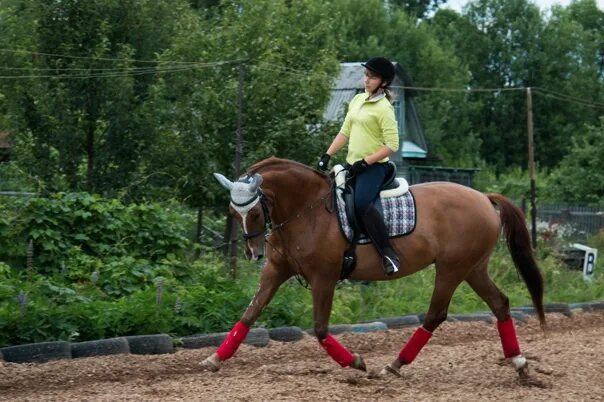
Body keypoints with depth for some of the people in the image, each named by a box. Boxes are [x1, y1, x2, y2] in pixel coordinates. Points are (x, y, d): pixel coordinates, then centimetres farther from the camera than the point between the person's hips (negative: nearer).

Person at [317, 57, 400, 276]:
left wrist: (365, 163, -19)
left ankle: (388, 254, -25)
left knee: (361, 204, -31)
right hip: (352, 166, 9)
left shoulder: (384, 108, -12)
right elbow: (344, 132, 17)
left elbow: (392, 145, -16)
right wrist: (327, 156, 7)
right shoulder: (358, 100, 12)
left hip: (374, 167, -9)